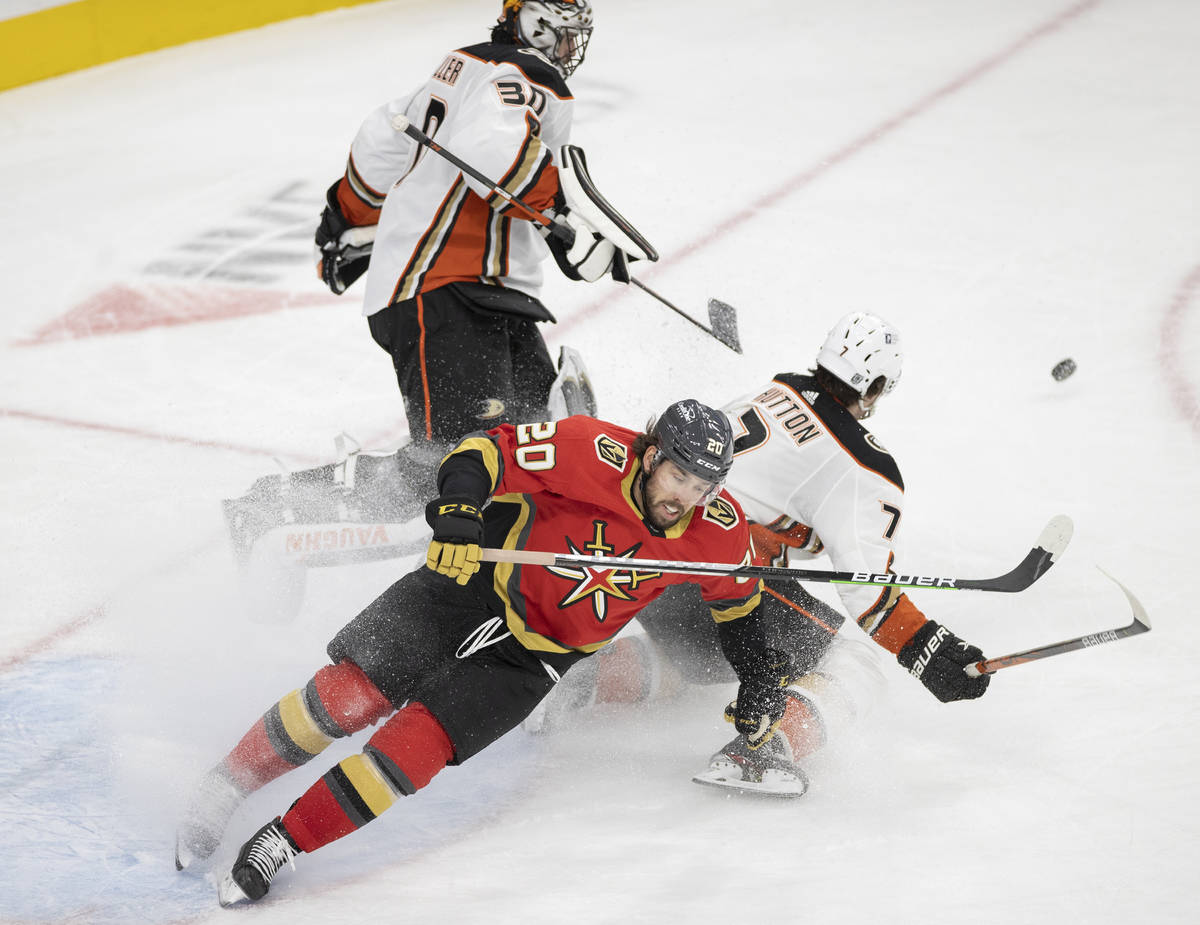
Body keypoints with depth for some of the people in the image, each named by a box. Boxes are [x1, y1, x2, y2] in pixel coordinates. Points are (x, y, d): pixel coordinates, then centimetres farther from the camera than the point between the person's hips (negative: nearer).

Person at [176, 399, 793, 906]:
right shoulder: (598, 455, -21)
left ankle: (280, 843, -11)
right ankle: (228, 787, 5)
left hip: (529, 656, 2)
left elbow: (737, 600, 11)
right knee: (351, 695, -16)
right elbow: (486, 451, -21)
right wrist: (458, 514, -38)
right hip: (469, 585, -2)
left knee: (419, 746, -18)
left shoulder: (718, 533, -9)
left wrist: (760, 682, 7)